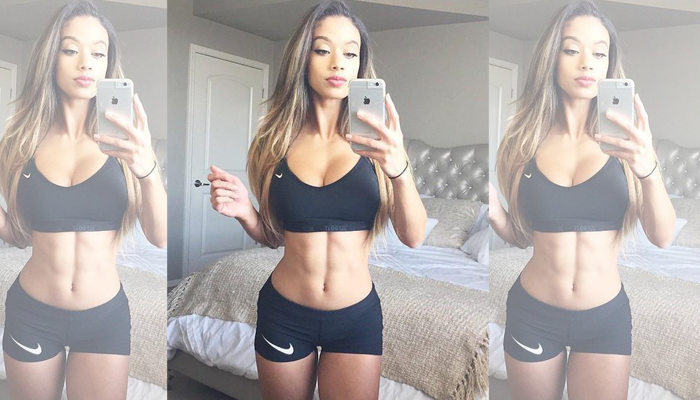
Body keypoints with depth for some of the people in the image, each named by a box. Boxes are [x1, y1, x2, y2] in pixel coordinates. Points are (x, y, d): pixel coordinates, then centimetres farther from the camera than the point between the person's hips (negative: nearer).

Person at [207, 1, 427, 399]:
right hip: (284, 314, 2)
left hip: (357, 317, -1)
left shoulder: (376, 138, -7)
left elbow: (414, 237, -14)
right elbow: (273, 235, 7)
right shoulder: (276, 138, -3)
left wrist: (399, 169, -31)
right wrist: (245, 213, -14)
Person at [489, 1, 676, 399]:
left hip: (607, 317, 0)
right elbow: (521, 234, 3)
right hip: (532, 314, 0)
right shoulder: (524, 139, -6)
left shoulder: (626, 138, -5)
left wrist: (648, 169, -29)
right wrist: (494, 213, -18)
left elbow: (663, 237, -12)